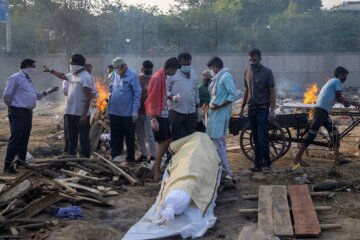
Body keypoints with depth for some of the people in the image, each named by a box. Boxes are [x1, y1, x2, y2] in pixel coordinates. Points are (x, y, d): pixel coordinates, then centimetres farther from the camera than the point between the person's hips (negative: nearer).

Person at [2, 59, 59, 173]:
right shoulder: (15, 78, -12)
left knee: (24, 138, 11)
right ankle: (8, 165, -7)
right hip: (17, 112, -9)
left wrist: (47, 92, 14)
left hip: (28, 112, 9)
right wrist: (11, 105, 0)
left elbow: (34, 95, 23)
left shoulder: (29, 80, 17)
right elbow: (6, 94, -14)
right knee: (15, 138, -10)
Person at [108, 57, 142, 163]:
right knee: (115, 135, 10)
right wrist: (109, 107, 11)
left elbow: (137, 94, -12)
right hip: (114, 112, 5)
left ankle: (130, 158, 15)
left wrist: (135, 111, -15)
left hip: (128, 113, -5)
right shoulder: (115, 75, 7)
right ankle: (116, 154, 20)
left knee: (129, 136, 5)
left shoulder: (132, 76, -11)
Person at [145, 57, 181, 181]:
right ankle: (157, 172, 5)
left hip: (164, 114, 9)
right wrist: (153, 119, -22)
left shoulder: (163, 77, 11)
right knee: (162, 142, -4)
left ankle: (155, 166, 22)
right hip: (158, 115, -9)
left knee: (168, 140, 13)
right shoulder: (157, 78, -18)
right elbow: (152, 99, -20)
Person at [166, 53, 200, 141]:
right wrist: (172, 97, -24)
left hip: (191, 111, 5)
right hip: (176, 111, -5)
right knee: (176, 138, -1)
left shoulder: (193, 73, 14)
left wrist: (198, 108, 20)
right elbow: (165, 90, -5)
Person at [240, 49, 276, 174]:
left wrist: (272, 110, -12)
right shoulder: (247, 72, 11)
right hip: (251, 109, 5)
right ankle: (258, 164, 12)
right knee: (255, 139, 7)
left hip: (262, 109, -5)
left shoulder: (267, 72, -5)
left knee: (262, 139, -7)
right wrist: (242, 107, 18)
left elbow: (272, 92, -6)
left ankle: (266, 164, 2)